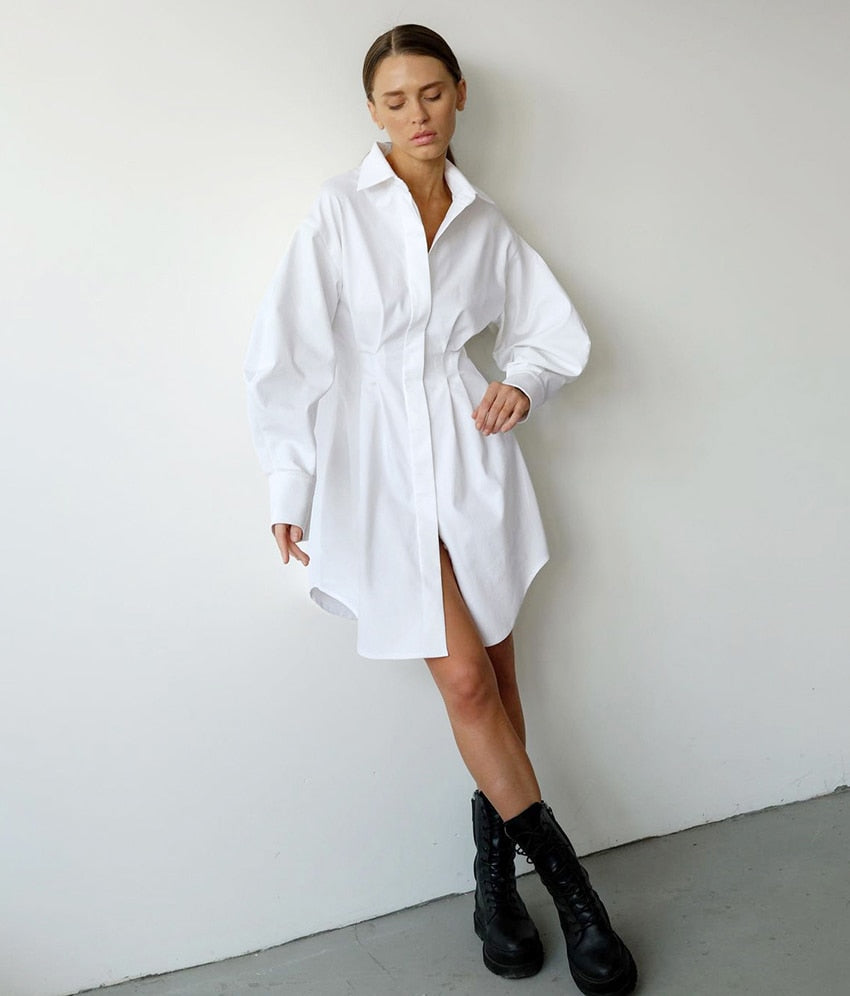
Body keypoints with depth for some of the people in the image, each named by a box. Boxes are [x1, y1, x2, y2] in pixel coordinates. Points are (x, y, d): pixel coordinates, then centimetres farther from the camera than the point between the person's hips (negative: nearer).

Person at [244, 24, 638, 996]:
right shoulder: (339, 207, 0)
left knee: (493, 673, 6)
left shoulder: (483, 222, 11)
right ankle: (567, 882, 10)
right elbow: (289, 351, -2)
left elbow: (554, 327, 19)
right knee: (464, 680, -4)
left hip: (471, 455, 3)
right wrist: (292, 490, -3)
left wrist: (522, 380, -4)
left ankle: (495, 870, 25)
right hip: (377, 463, -3)